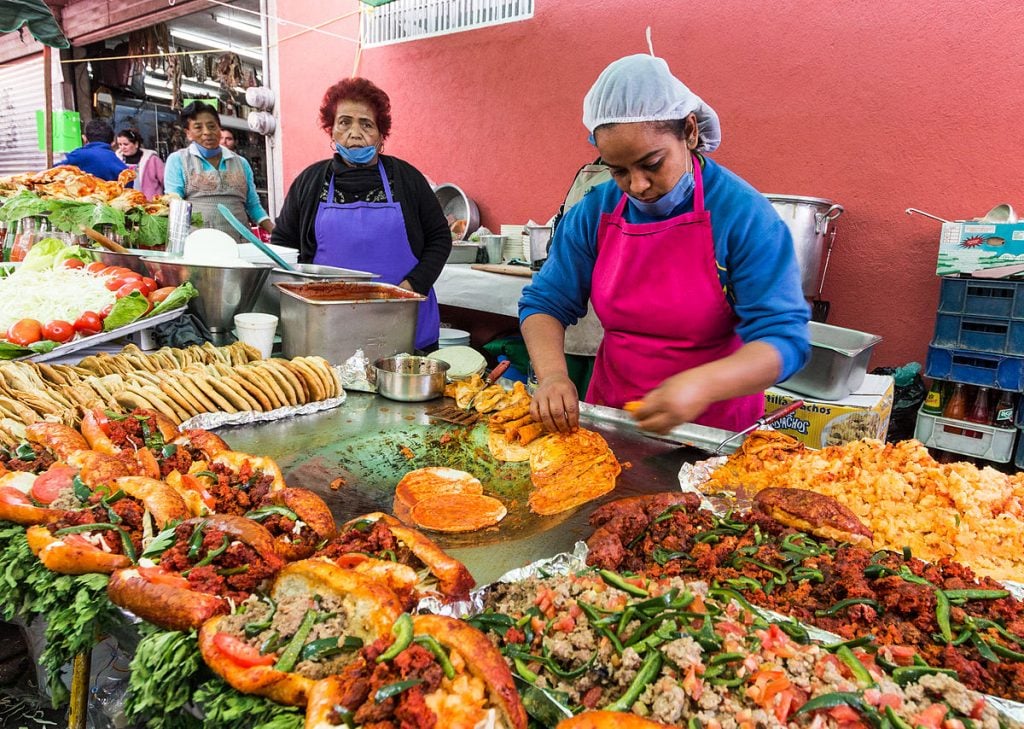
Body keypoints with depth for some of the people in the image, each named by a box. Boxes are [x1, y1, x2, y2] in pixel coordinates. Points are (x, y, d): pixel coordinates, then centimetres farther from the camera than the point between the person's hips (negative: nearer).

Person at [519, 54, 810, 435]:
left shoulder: (744, 214, -16)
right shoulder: (593, 212, -6)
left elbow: (784, 337, -19)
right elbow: (545, 302, -2)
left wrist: (703, 384, -37)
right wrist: (552, 373, -22)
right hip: (610, 413, 3)